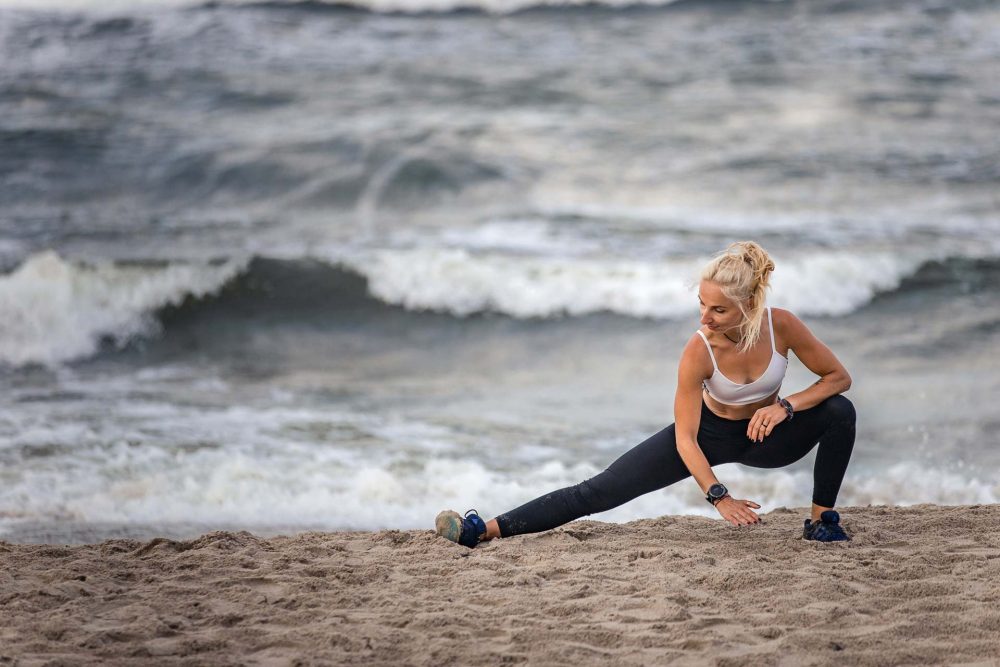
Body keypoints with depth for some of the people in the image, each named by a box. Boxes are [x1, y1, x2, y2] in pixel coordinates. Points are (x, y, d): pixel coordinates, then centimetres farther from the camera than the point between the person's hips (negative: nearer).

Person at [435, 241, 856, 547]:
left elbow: (838, 377, -13)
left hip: (763, 434, 2)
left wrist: (787, 405, -31)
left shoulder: (782, 325, -28)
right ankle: (484, 530, -17)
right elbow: (685, 438, -26)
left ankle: (822, 521, -7)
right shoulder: (698, 352, -31)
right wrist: (718, 495, -38)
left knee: (840, 411, -25)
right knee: (600, 491, -13)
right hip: (708, 432, -2)